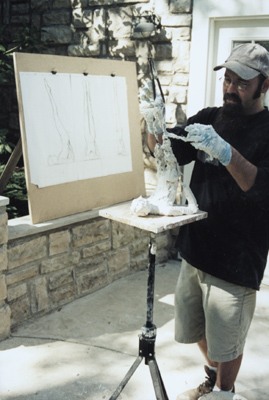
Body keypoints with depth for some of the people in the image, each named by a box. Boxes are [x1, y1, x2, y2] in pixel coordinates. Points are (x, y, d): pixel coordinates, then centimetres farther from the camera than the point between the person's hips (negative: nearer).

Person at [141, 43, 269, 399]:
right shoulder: (209, 118, 7)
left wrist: (224, 151, -39)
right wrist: (154, 127, -15)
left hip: (235, 262, -6)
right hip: (196, 250, 6)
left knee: (227, 344, 10)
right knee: (194, 330, 22)